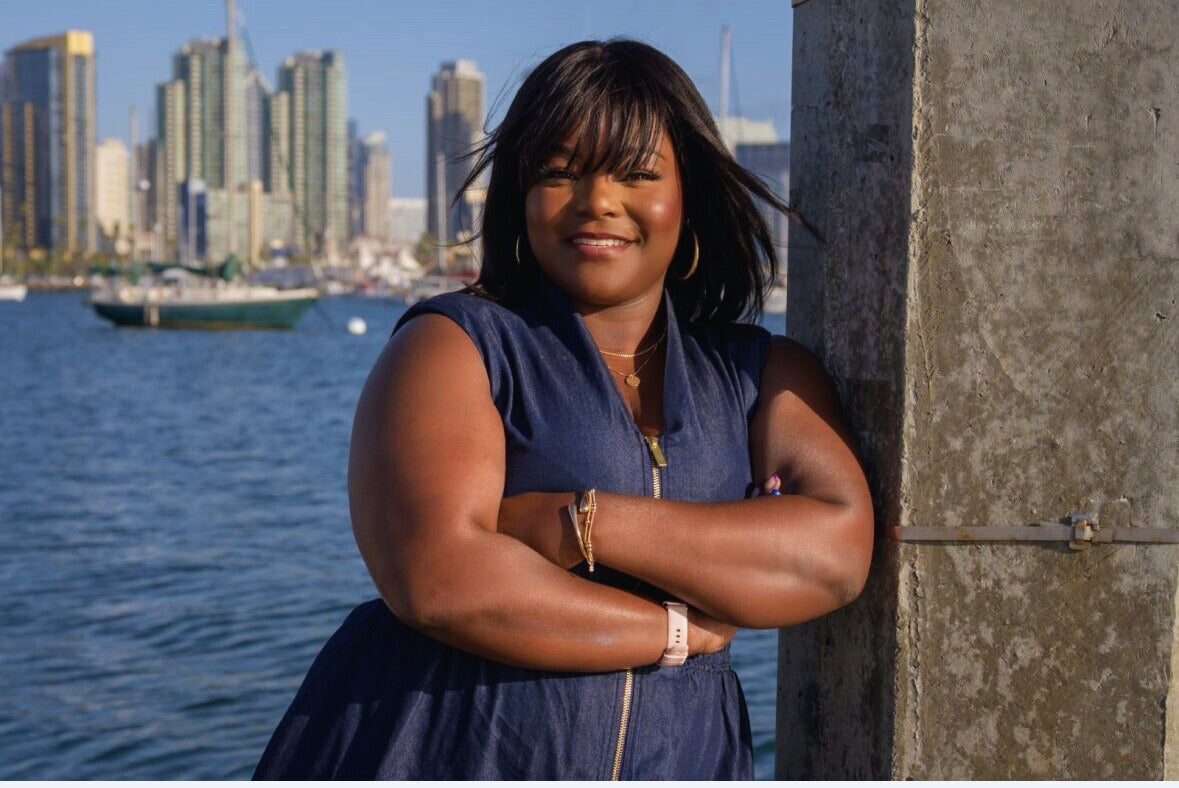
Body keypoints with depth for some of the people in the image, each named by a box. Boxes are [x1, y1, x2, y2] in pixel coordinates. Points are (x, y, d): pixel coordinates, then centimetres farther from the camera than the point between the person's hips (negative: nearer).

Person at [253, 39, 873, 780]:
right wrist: (677, 629, -7)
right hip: (444, 754, -2)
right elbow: (437, 579, -14)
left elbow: (839, 551, -8)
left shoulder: (763, 375, 9)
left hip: (673, 760, 3)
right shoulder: (455, 346, 0)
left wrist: (580, 524, -14)